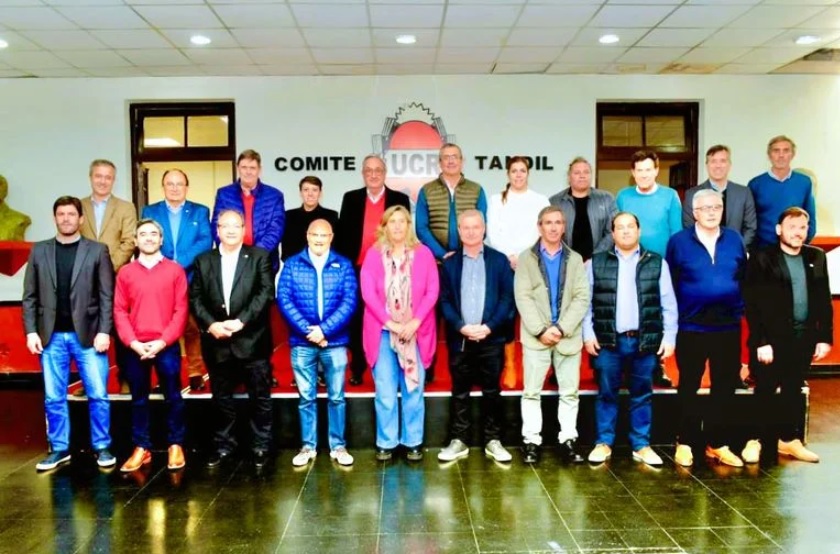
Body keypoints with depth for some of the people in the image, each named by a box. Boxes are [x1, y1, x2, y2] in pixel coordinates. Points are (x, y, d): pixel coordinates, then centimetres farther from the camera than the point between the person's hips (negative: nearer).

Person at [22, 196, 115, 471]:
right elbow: (30, 296, 7)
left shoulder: (97, 250, 2)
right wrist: (31, 331, -2)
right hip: (51, 336, 2)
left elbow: (107, 296, -2)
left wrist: (104, 331, -9)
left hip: (87, 334, -2)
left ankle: (102, 447, 16)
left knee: (98, 395, 2)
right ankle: (59, 449, 22)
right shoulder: (39, 251, 8)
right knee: (53, 398, 9)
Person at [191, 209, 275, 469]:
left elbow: (266, 293, -8)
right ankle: (224, 445, 27)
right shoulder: (203, 261, 10)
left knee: (260, 397, 6)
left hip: (252, 340, -2)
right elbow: (195, 298, 4)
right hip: (217, 343, 3)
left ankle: (261, 446, 19)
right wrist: (211, 325, -12)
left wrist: (241, 321, -18)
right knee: (222, 398, 13)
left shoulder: (260, 257, 2)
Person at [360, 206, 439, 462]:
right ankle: (386, 442, 15)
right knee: (385, 391, 4)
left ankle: (413, 442, 17)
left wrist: (416, 321, -14)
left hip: (415, 331, 0)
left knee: (413, 389, 6)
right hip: (383, 331, 0)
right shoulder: (373, 254, 3)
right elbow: (368, 292, -4)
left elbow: (432, 290, -2)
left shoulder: (423, 253, 4)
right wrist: (390, 322, -14)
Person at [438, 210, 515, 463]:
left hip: (491, 338, -1)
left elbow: (508, 298, -1)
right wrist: (461, 327, -12)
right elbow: (445, 301, 3)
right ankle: (458, 441, 16)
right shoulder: (449, 263, 8)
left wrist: (489, 327, -13)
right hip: (459, 339, 1)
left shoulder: (499, 260, 5)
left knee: (492, 391, 7)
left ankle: (493, 441, 17)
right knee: (459, 392, 7)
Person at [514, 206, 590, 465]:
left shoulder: (575, 259, 11)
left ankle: (568, 440, 15)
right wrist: (541, 330, -14)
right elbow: (523, 298, -4)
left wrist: (562, 328, -12)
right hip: (536, 336, -1)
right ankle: (531, 441, 10)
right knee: (531, 392, 3)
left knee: (569, 392, 6)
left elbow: (582, 298, 0)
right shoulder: (526, 258, 6)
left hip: (568, 336, 2)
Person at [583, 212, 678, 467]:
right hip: (608, 341, -1)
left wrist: (669, 337, 0)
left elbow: (668, 304, 5)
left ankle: (641, 445, 19)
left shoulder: (657, 263, 6)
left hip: (645, 341, 1)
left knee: (642, 395, 9)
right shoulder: (596, 263, 5)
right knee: (607, 394, 6)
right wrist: (588, 334, -3)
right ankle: (603, 443, 17)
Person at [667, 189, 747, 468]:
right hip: (691, 327, -3)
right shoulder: (678, 241, -2)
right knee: (689, 386, 7)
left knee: (725, 386, 9)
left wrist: (740, 309, 3)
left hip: (727, 327, 3)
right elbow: (670, 284, 0)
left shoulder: (734, 240, 6)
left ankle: (718, 444, 22)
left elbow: (744, 279, 10)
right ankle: (685, 444, 18)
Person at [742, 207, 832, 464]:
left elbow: (824, 301, 10)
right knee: (765, 392, 4)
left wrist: (825, 337, 4)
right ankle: (755, 440, 16)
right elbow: (753, 305, -11)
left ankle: (789, 440, 26)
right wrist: (761, 342, -15)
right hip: (772, 339, -4)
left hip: (804, 339, 4)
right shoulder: (762, 259, -7)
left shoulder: (816, 258, 8)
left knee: (793, 392, 15)